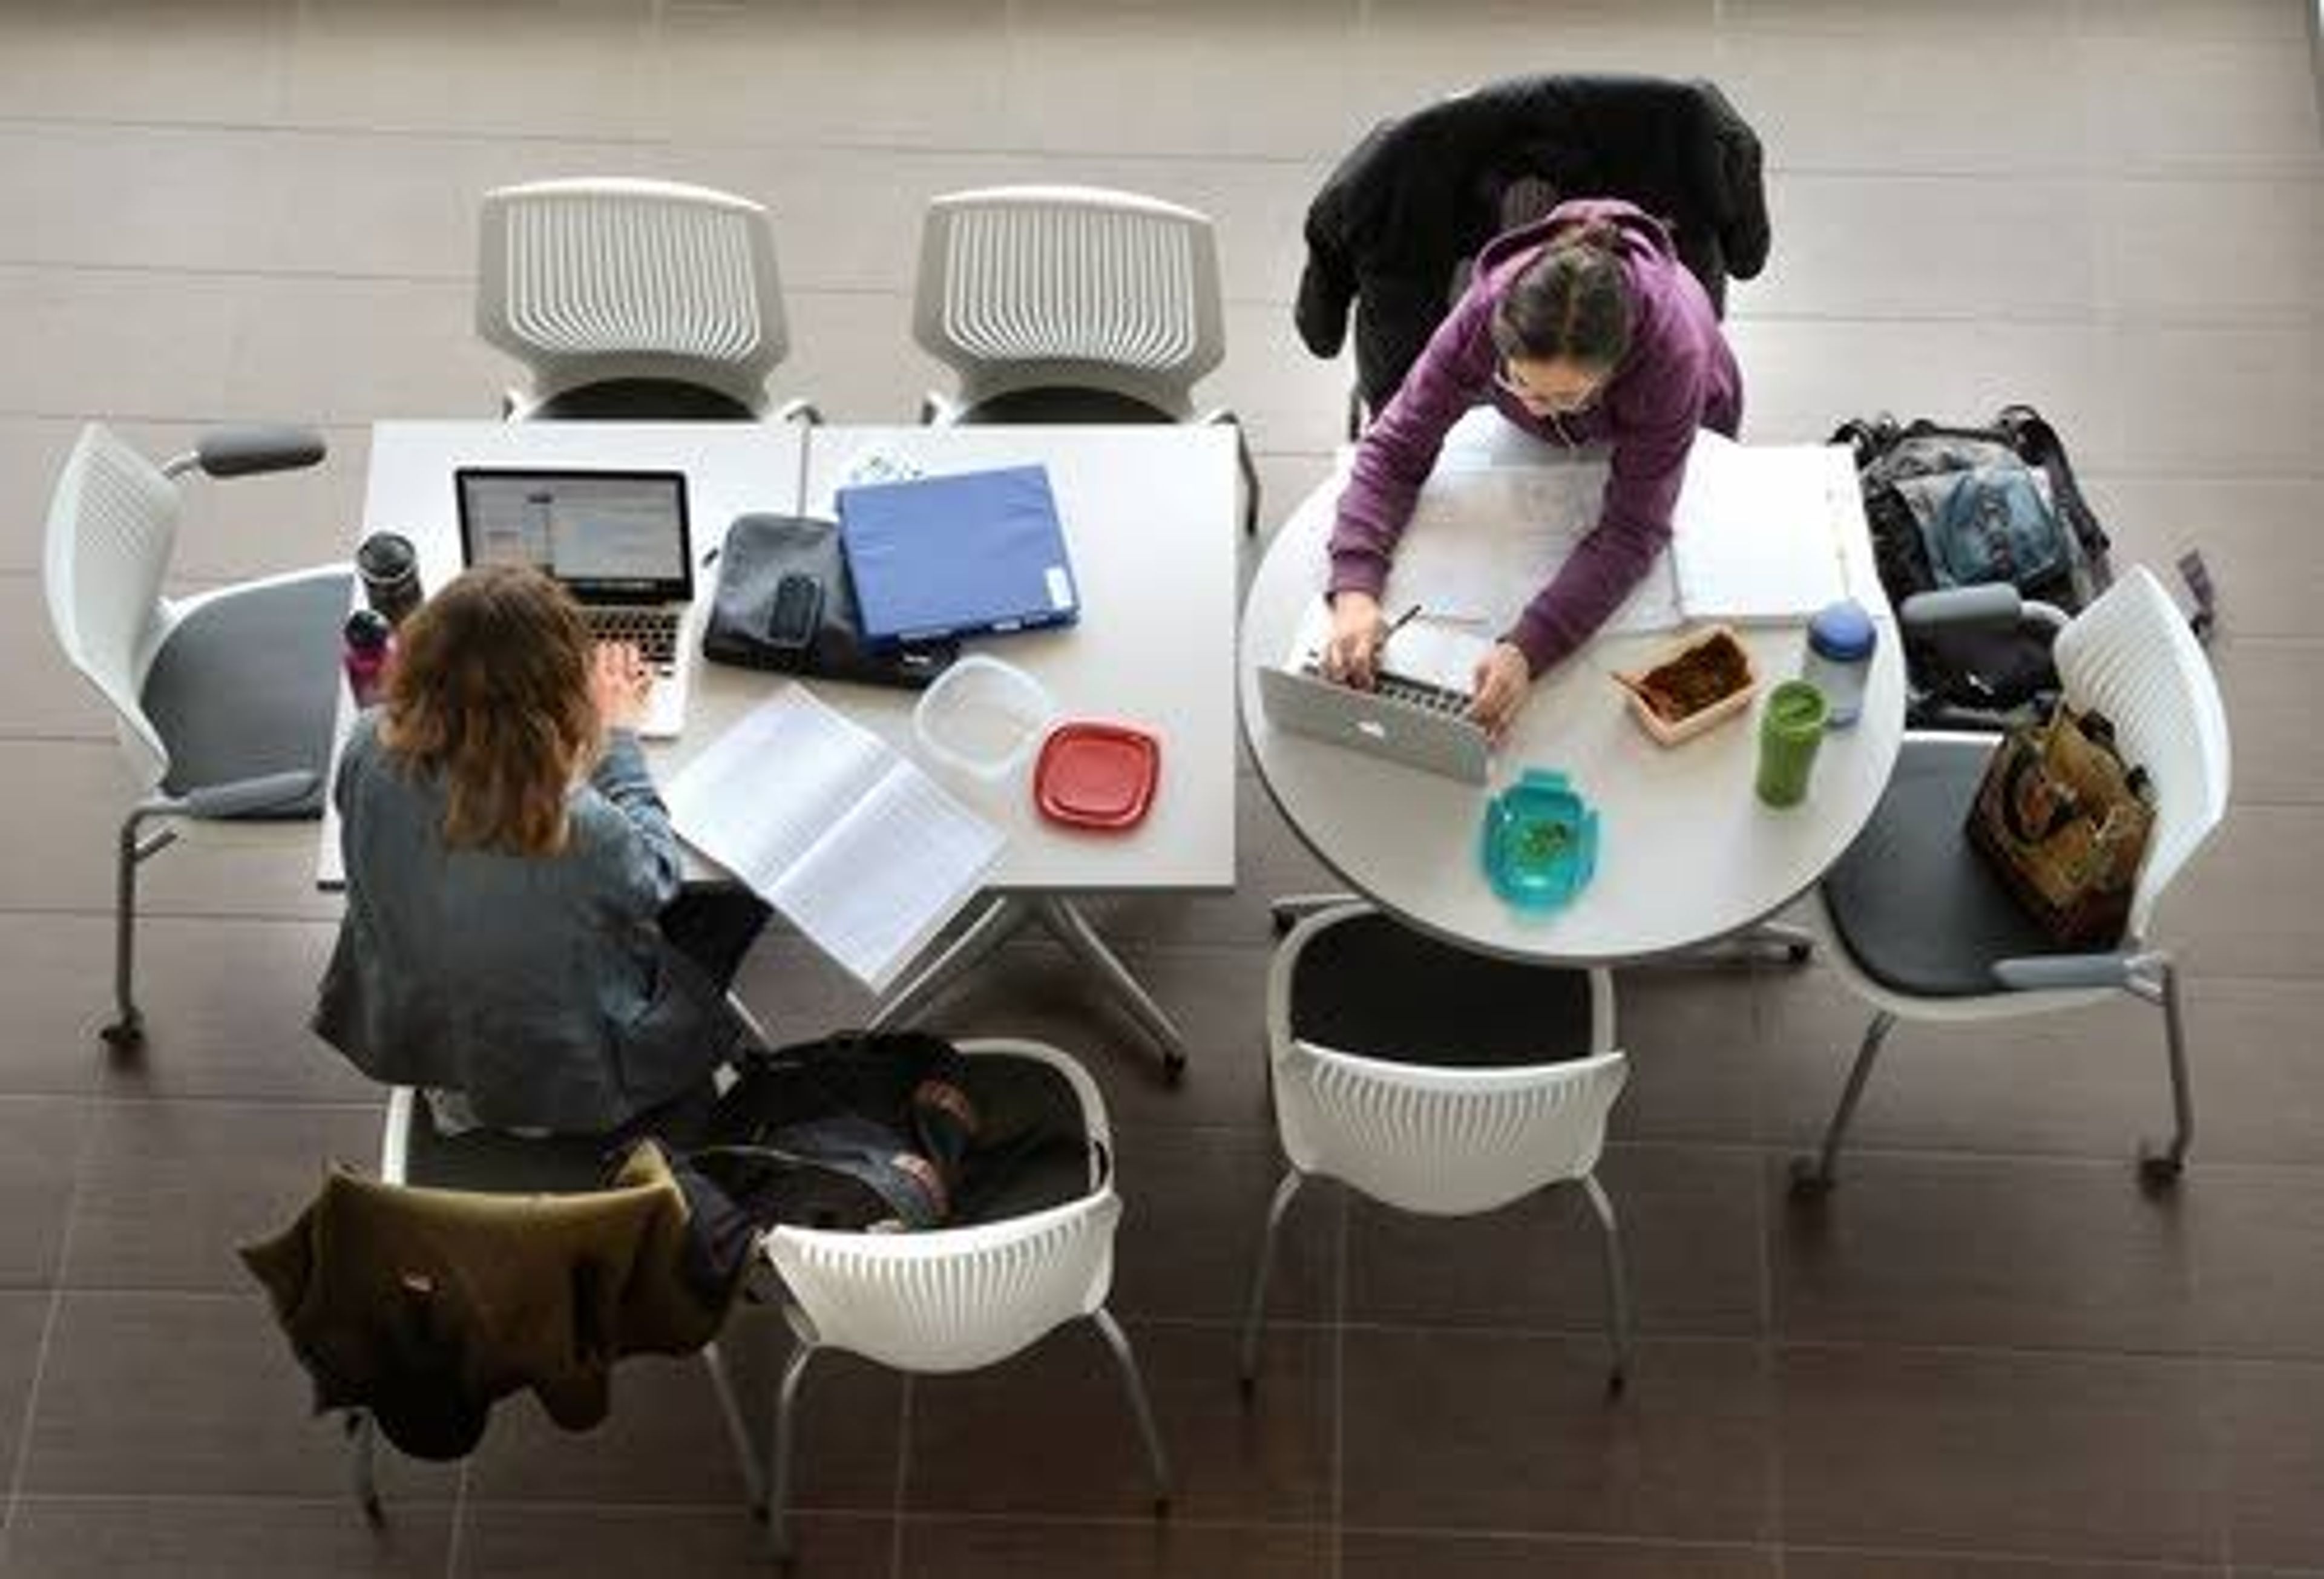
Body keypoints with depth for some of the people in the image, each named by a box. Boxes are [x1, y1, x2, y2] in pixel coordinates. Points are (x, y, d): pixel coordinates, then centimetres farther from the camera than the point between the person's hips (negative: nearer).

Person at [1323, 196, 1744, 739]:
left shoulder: (1673, 352, -48)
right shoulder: (1486, 314, -42)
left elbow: (1631, 530, -43)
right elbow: (1396, 448, -34)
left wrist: (1527, 651, -56)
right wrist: (1354, 589, -50)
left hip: (1690, 428, -1)